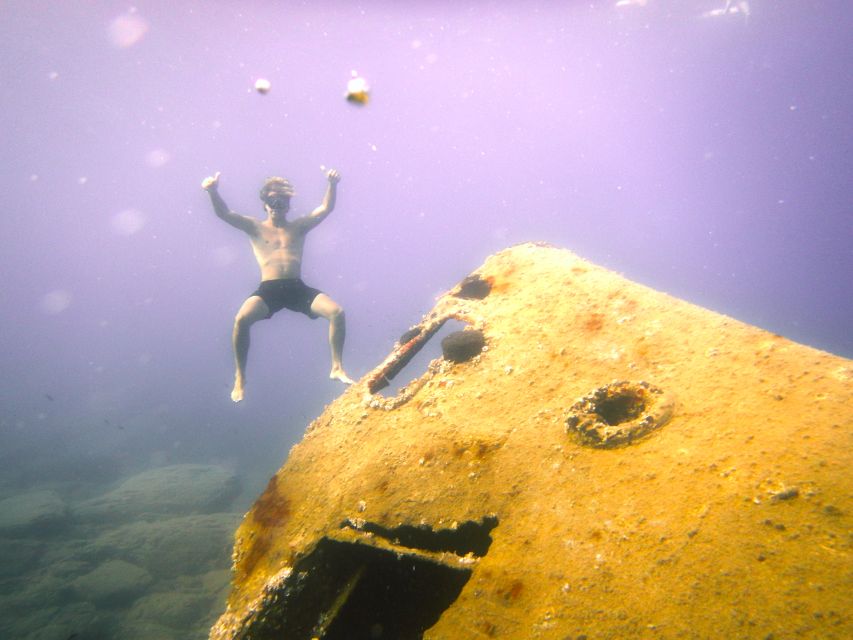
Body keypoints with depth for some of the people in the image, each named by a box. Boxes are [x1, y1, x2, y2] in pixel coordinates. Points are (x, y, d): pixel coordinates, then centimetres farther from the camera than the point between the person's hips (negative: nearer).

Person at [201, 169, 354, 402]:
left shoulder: (299, 226, 18)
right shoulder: (255, 227, 16)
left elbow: (326, 209, 6)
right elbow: (224, 214, 4)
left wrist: (333, 185, -12)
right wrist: (213, 192, -16)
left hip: (297, 288, 1)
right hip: (268, 289, -1)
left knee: (336, 312, -21)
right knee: (242, 318, -30)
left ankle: (337, 367, -7)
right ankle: (240, 377, -13)